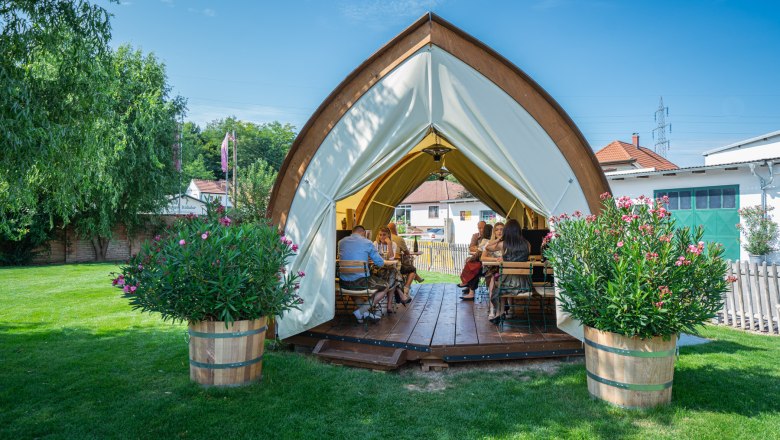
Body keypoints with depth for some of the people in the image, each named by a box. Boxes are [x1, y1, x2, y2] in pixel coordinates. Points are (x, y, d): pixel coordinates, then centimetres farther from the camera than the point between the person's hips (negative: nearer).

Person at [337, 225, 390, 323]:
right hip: (360, 282, -4)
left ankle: (364, 312, 22)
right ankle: (360, 311, 7)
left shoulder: (341, 242, 10)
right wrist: (369, 257, 24)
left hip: (343, 282, 5)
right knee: (386, 286, 17)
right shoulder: (367, 242, -2)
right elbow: (381, 263, 2)